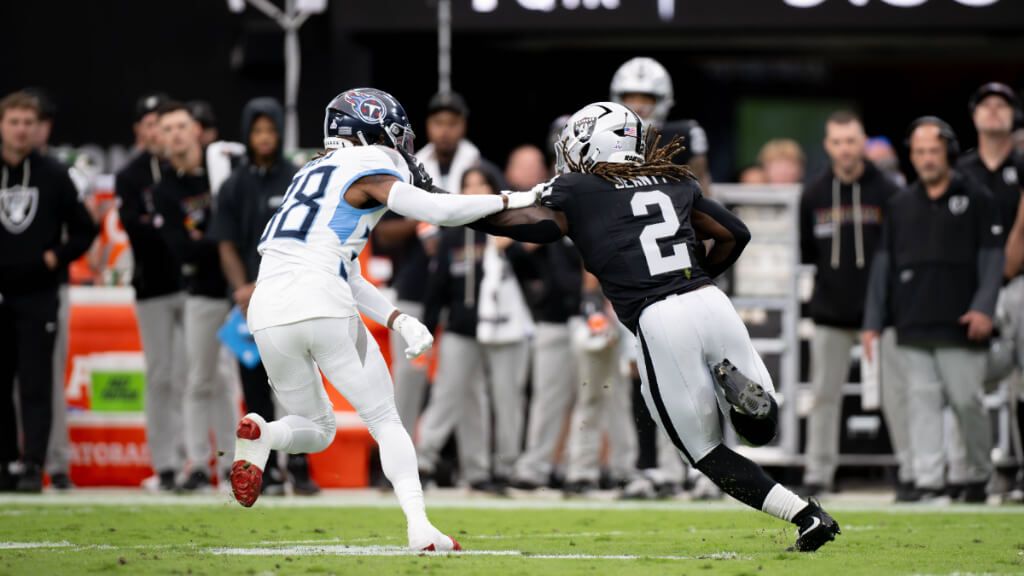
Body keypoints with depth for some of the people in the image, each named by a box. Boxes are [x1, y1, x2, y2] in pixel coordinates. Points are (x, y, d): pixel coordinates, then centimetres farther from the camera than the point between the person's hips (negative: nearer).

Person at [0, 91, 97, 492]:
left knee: (36, 384, -8)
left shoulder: (54, 176, 3)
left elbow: (84, 229, 9)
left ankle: (33, 465, -13)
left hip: (38, 296, -2)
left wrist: (59, 256, -6)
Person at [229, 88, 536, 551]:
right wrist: (511, 200, 2)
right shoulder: (368, 169, 4)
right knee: (384, 420, 8)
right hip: (321, 306, -6)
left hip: (269, 314, 6)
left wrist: (398, 321, 15)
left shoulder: (315, 175, 27)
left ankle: (259, 435, -12)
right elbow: (438, 210, -10)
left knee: (315, 430, 20)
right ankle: (419, 525, -8)